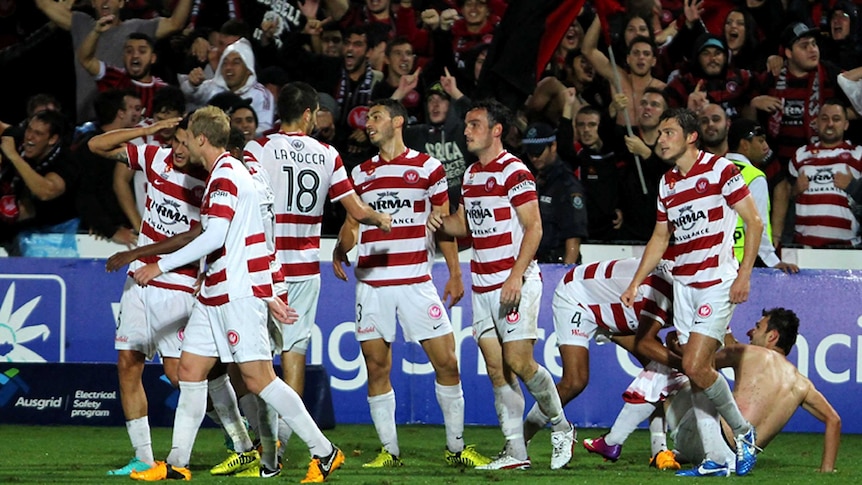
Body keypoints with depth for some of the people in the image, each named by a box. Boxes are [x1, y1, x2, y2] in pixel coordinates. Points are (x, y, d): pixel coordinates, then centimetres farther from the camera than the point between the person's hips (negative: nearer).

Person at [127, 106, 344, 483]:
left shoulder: (226, 173, -13)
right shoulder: (222, 173, 19)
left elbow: (215, 237, -23)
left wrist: (162, 265, -20)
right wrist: (266, 295, 24)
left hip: (239, 291, -10)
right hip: (216, 293, 10)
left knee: (258, 378, -10)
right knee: (190, 368, 7)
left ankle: (324, 452, -5)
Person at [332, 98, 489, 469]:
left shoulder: (427, 168, 4)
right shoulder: (360, 174, 12)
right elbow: (351, 225, 15)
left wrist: (455, 274, 1)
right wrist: (340, 250, -7)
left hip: (416, 281, -2)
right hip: (371, 282, 2)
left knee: (446, 362, -4)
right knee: (377, 368, 0)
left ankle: (456, 448, 6)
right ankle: (389, 451, 7)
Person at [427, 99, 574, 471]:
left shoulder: (513, 171, -10)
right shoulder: (471, 174, 14)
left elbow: (533, 227, -15)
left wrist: (516, 276, -22)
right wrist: (441, 222, 2)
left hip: (515, 282, -8)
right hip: (482, 285, 8)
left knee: (518, 362, -13)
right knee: (496, 367, 3)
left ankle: (560, 427, 9)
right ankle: (515, 452, 4)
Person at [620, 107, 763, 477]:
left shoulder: (720, 170, -7)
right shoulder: (667, 183, 13)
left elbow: (754, 222, -7)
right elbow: (661, 237, 24)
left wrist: (744, 275, -14)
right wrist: (636, 282, 16)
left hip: (718, 282, -7)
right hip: (683, 285, 7)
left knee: (695, 366, -17)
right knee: (695, 370, 2)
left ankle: (743, 432, 4)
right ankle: (715, 459, 5)